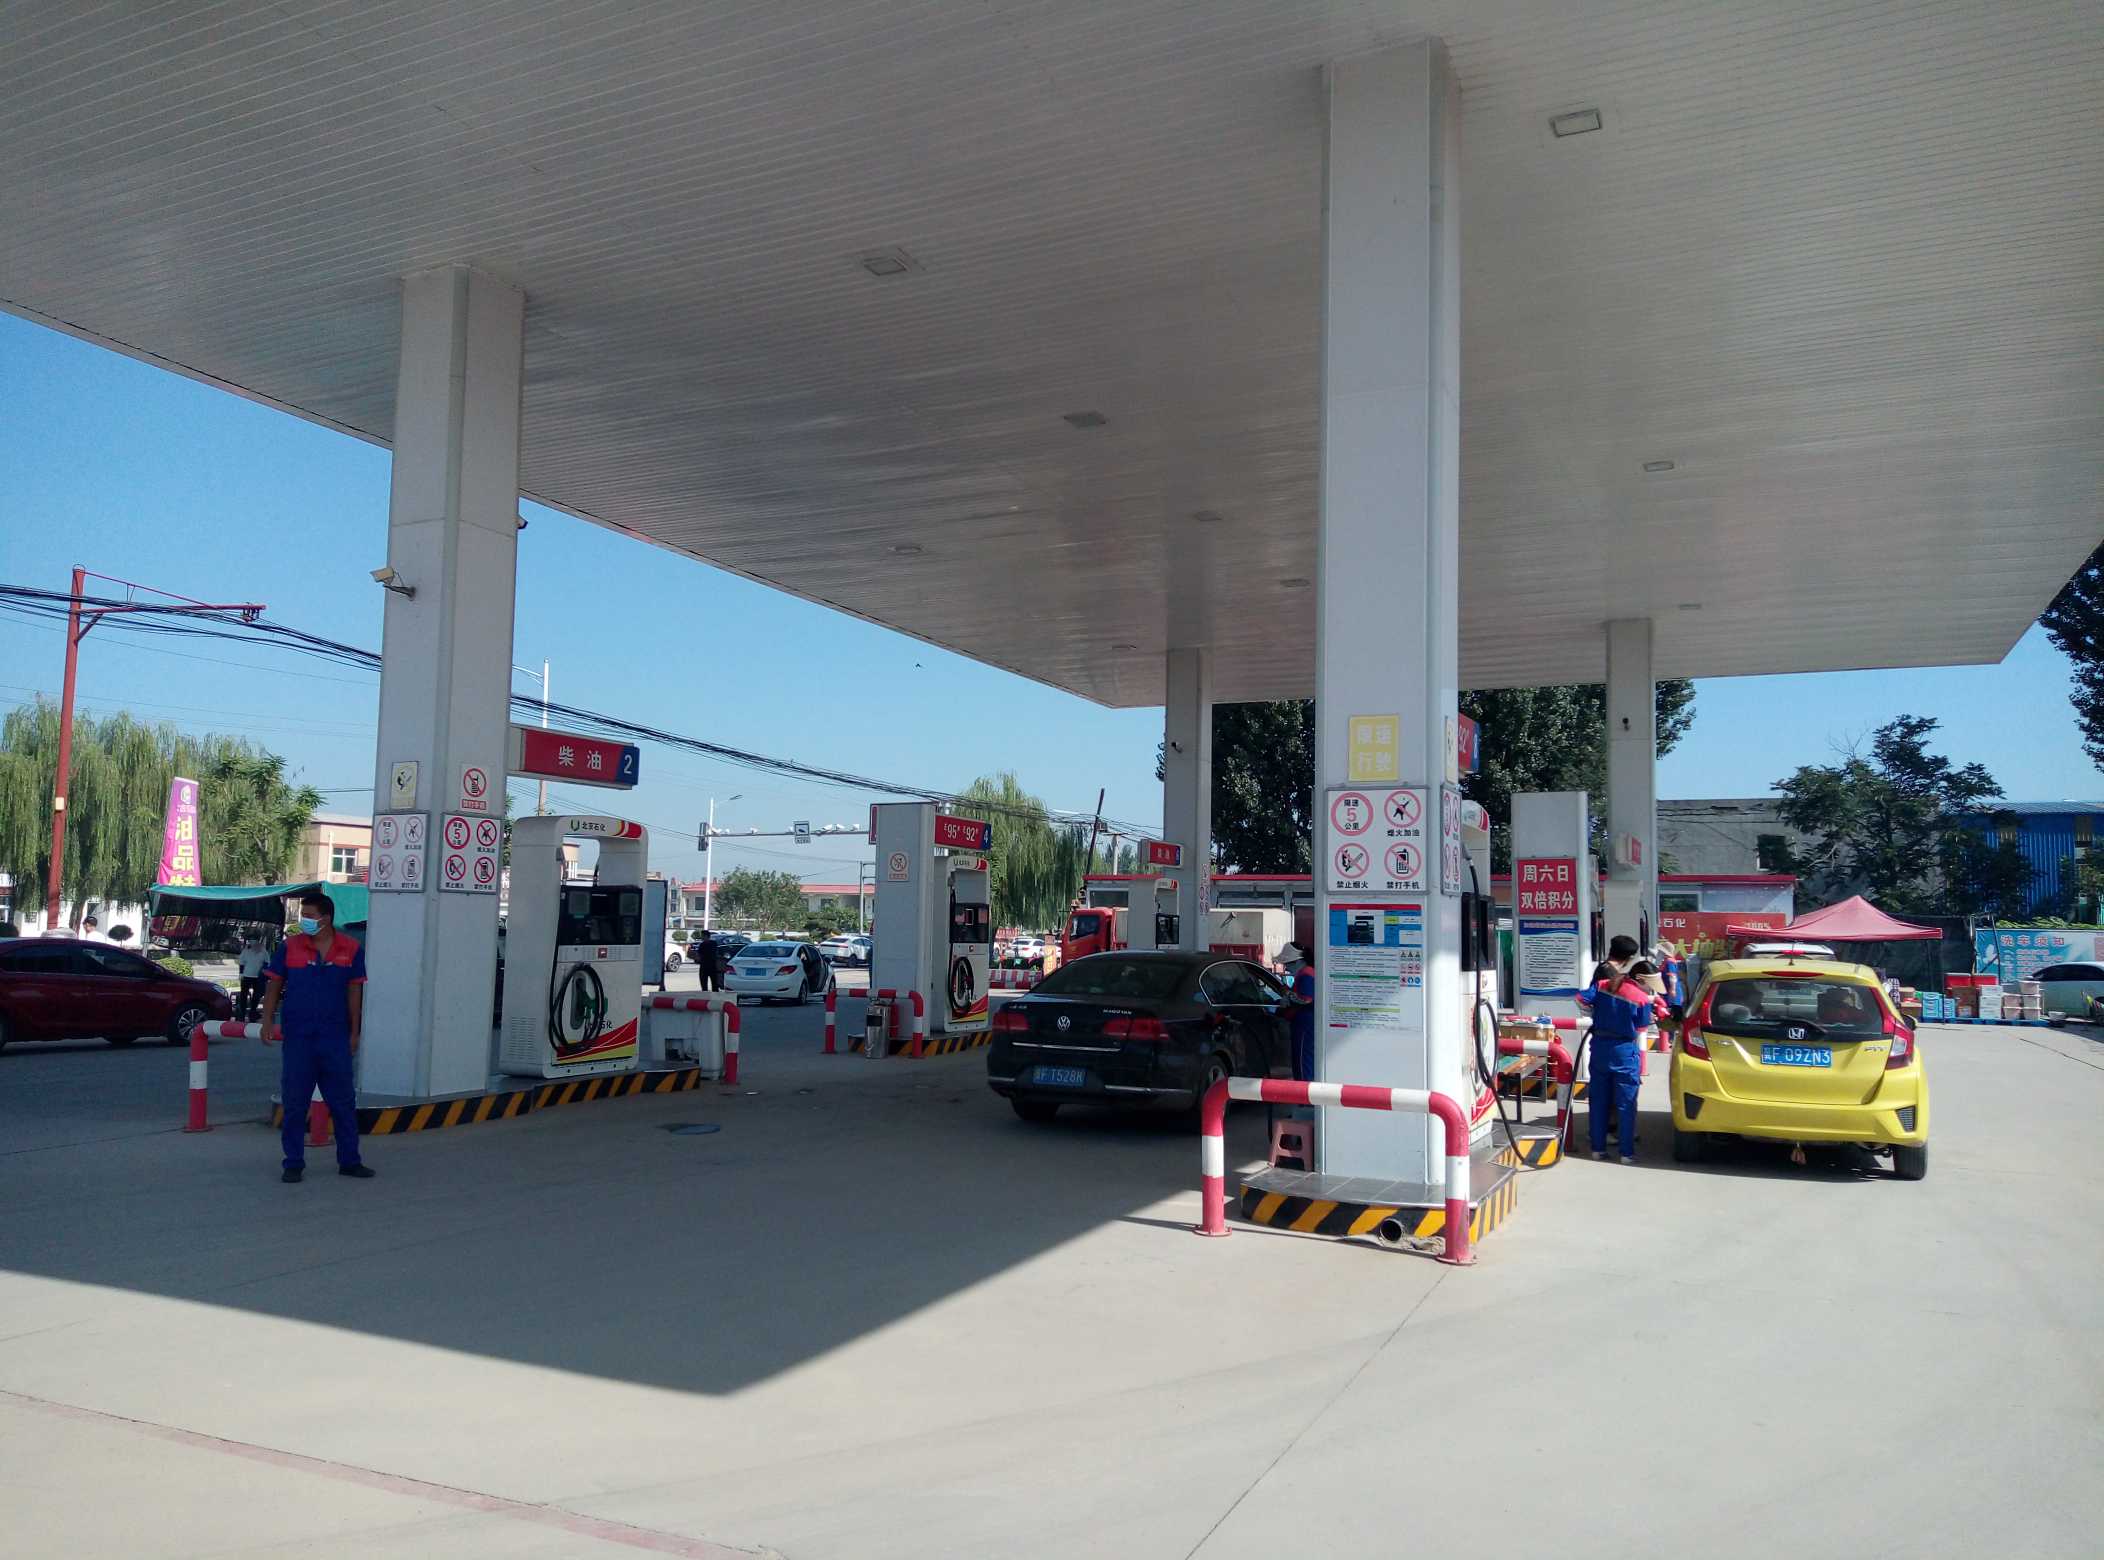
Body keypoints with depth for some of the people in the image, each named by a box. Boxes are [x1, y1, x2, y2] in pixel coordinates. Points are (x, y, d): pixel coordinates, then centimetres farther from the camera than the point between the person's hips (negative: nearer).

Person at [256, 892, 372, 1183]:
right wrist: (267, 1023, -3)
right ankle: (294, 1163, 15)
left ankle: (349, 1161, 15)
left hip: (335, 1038, 0)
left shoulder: (350, 949, 2)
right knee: (294, 1103, 5)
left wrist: (354, 1032, 4)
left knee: (343, 1101, 6)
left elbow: (354, 992, 5)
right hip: (297, 1038, 0)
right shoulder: (289, 947, 1)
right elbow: (273, 986, 5)